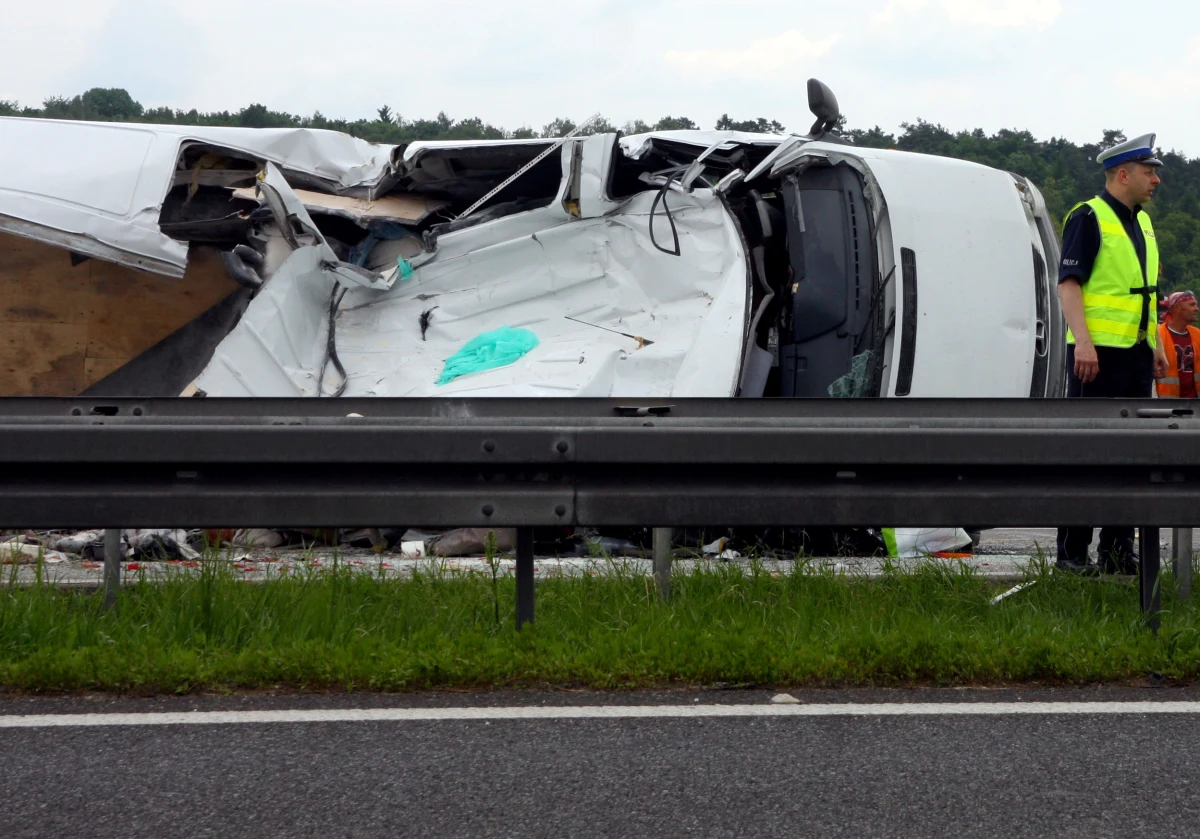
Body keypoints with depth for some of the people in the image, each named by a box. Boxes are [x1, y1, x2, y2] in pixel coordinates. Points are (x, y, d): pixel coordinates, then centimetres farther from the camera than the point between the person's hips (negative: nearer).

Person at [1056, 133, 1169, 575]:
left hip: (1136, 355, 8)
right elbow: (1068, 284, -14)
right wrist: (1083, 342, -23)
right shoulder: (1088, 218, -7)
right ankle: (1073, 551, -2)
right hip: (1097, 354, -8)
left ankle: (1118, 551, 14)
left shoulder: (1142, 222, 18)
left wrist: (1156, 346, 19)